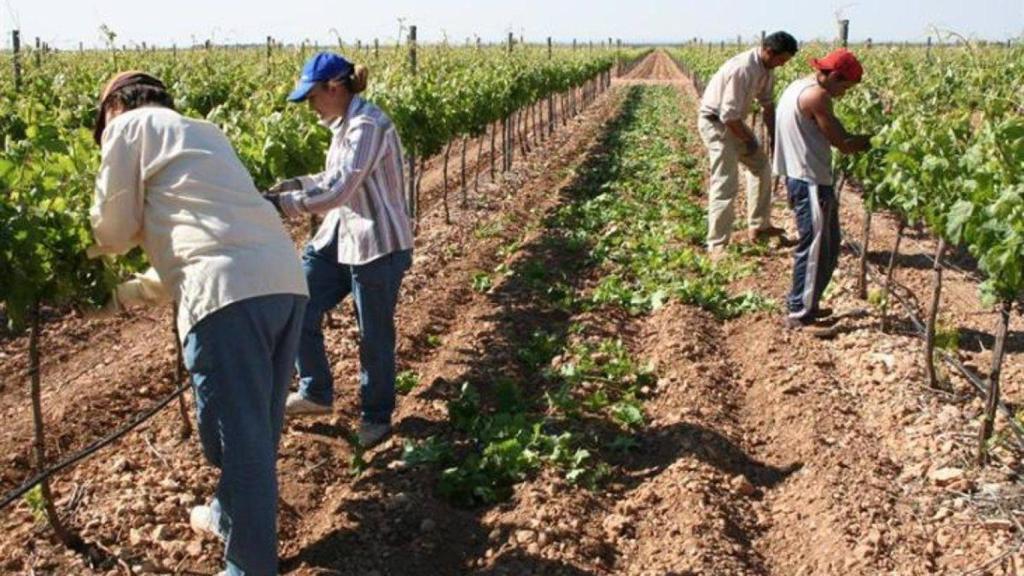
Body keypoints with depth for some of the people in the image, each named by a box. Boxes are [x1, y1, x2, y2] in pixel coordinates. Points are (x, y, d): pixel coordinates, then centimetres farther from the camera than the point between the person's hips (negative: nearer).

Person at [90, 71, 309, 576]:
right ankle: (233, 516, 42)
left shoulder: (131, 126, 13)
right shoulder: (205, 132, 34)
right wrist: (134, 290, 39)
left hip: (230, 292, -8)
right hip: (286, 280, 8)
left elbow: (115, 232, 14)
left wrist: (89, 251, 38)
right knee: (258, 426, 22)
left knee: (240, 435, 1)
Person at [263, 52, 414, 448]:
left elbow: (338, 190, -26)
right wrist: (297, 183, 7)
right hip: (339, 236, 9)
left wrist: (280, 202, -22)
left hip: (378, 245, -9)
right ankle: (315, 394, 28)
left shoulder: (368, 126, -21)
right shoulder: (343, 124, 9)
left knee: (374, 335, 5)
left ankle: (377, 417, 25)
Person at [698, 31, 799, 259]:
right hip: (715, 122, -10)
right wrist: (748, 140, -14)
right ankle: (717, 246, -8)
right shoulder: (742, 69, -30)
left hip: (734, 122, 10)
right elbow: (728, 115, -28)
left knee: (761, 167, 17)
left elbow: (767, 104, 10)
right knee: (725, 184, -13)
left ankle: (758, 227, 28)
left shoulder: (766, 68, -1)